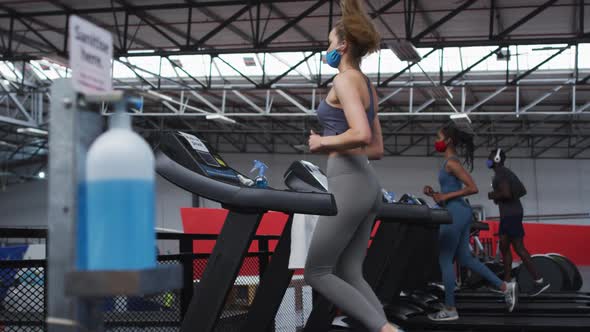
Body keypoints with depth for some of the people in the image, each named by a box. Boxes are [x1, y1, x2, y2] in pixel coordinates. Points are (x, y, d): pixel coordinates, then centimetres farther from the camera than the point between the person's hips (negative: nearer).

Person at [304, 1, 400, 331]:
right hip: (366, 182, 9)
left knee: (317, 272, 0)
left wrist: (324, 142, -10)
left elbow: (360, 134, -25)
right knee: (350, 273, 11)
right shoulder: (367, 86, 19)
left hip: (349, 182, -9)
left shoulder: (345, 80, -9)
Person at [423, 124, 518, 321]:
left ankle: (450, 309, 5)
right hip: (460, 212, 10)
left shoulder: (451, 163, -14)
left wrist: (446, 196, -18)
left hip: (455, 213, -10)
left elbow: (472, 188, -21)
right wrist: (435, 194, 8)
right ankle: (505, 287, 17)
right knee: (464, 258, 14)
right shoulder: (451, 162, 16)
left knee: (445, 260, -1)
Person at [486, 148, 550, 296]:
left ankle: (539, 281, -10)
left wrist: (493, 196, -8)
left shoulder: (500, 174, -13)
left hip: (511, 214, -10)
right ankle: (507, 281, 17)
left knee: (519, 248, -10)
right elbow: (523, 191, 21)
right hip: (508, 214, 10)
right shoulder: (506, 172, 18)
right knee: (504, 247, 12)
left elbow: (506, 194, -27)